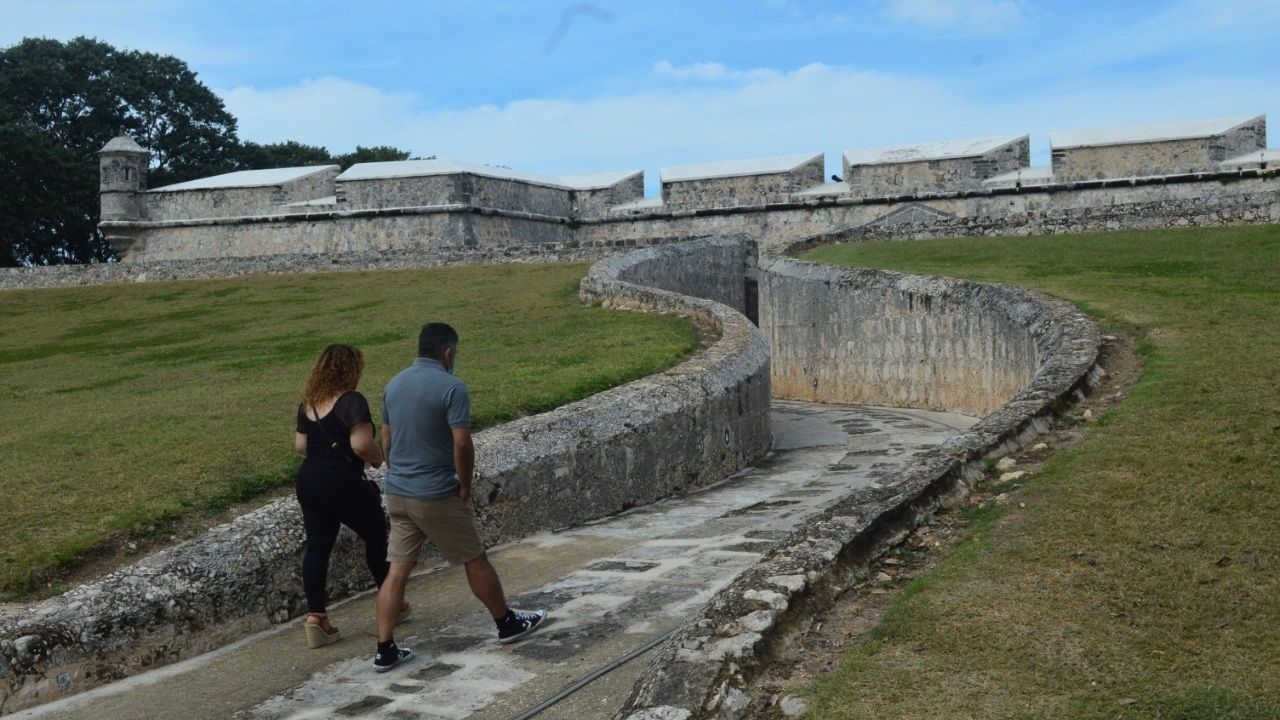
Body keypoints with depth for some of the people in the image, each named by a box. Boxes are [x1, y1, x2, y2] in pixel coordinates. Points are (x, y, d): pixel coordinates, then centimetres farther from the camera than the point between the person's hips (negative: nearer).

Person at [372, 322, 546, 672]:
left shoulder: (394, 385, 7)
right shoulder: (452, 387, -16)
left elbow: (386, 440, 13)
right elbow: (462, 444, -20)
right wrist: (465, 487, -7)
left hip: (397, 493, 7)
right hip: (437, 496, -6)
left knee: (397, 571, 9)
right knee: (475, 560, 10)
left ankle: (385, 650, 10)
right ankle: (507, 623, 27)